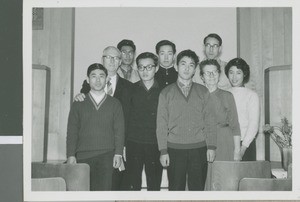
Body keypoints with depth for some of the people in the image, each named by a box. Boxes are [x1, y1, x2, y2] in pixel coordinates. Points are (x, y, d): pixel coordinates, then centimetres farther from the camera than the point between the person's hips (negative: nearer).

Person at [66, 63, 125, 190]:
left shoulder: (114, 104, 12)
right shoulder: (78, 104, 12)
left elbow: (119, 131, 7)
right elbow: (72, 131, 8)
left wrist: (118, 154, -3)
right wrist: (70, 155, -1)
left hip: (106, 156, 0)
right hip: (83, 156, 1)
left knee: (104, 189, -11)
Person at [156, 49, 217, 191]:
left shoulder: (203, 92, 11)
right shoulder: (166, 93, 8)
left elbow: (210, 121, 9)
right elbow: (161, 124, 5)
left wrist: (211, 146, 0)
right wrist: (163, 151, -2)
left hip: (199, 148, 1)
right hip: (174, 149, -1)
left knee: (197, 188, 1)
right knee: (175, 189, 0)